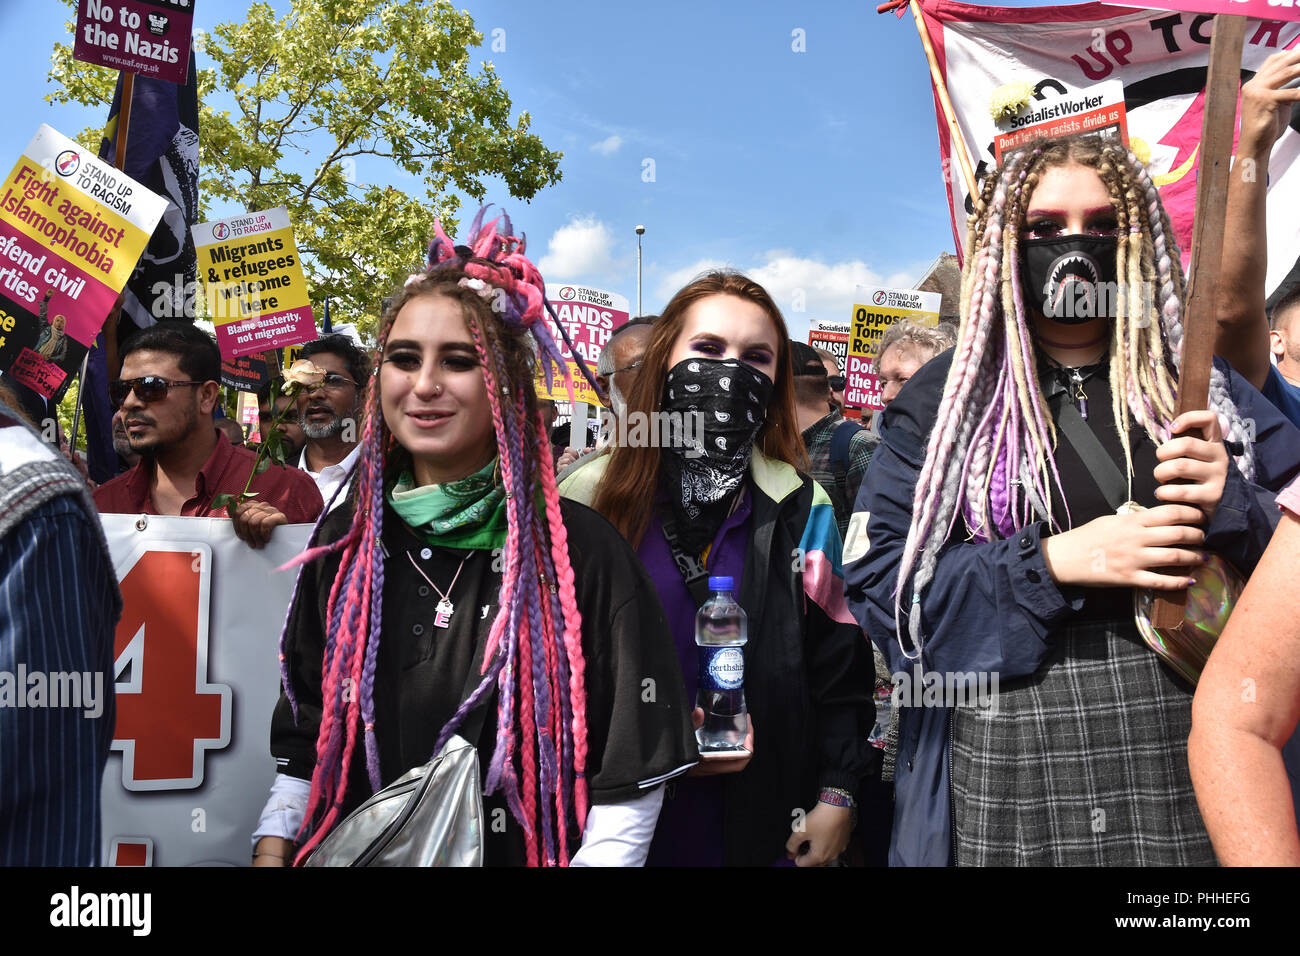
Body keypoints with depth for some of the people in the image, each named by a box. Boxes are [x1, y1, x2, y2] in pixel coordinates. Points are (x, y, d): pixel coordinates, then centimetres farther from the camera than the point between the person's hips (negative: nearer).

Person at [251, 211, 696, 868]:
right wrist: (272, 847, -1)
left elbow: (631, 781, -9)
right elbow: (303, 739, 13)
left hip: (521, 851, -3)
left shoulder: (578, 548, -10)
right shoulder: (347, 541, 5)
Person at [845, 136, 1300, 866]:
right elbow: (881, 580, -5)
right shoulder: (944, 400, 3)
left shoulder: (1202, 389, 10)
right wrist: (1050, 562, -15)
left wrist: (1234, 508, -12)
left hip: (1190, 760, 2)